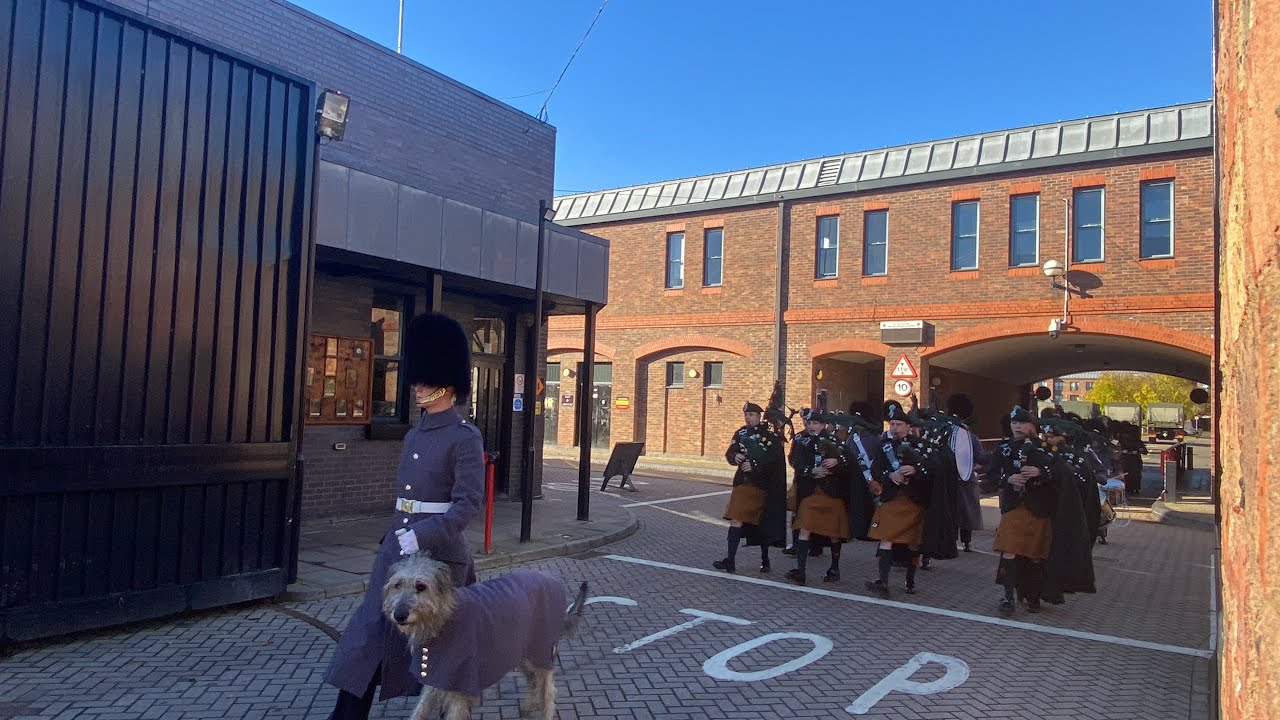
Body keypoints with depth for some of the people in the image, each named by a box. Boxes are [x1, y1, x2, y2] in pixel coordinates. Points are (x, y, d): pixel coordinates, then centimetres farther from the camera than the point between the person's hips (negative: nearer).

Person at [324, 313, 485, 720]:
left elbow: (469, 503, -19)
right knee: (372, 633, 7)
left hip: (438, 551, -7)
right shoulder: (414, 436, 11)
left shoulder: (466, 437, -13)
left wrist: (422, 537, -27)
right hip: (398, 546, 7)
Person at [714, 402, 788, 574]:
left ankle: (765, 560, 23)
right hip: (742, 481, 4)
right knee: (736, 519, -4)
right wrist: (735, 457, -19)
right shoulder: (741, 433, 9)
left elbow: (774, 458, -18)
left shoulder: (770, 434, -8)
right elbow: (729, 453, 4)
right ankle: (730, 560, -4)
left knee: (762, 522, 8)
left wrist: (754, 465, -26)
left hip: (762, 485, -4)